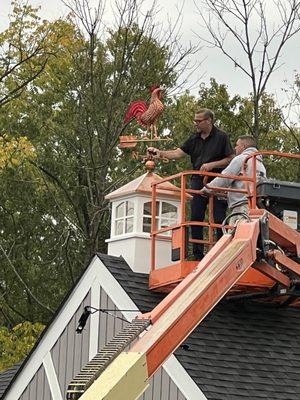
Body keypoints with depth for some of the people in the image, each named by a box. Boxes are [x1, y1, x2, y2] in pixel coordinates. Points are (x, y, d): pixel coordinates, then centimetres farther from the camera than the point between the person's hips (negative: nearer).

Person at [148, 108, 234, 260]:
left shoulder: (221, 137, -2)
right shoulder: (194, 138, 13)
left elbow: (231, 159, -4)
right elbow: (178, 153, 6)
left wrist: (212, 165, -14)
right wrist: (159, 153, -8)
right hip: (198, 182, 5)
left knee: (219, 219, -6)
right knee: (196, 219, 3)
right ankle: (198, 256, 8)